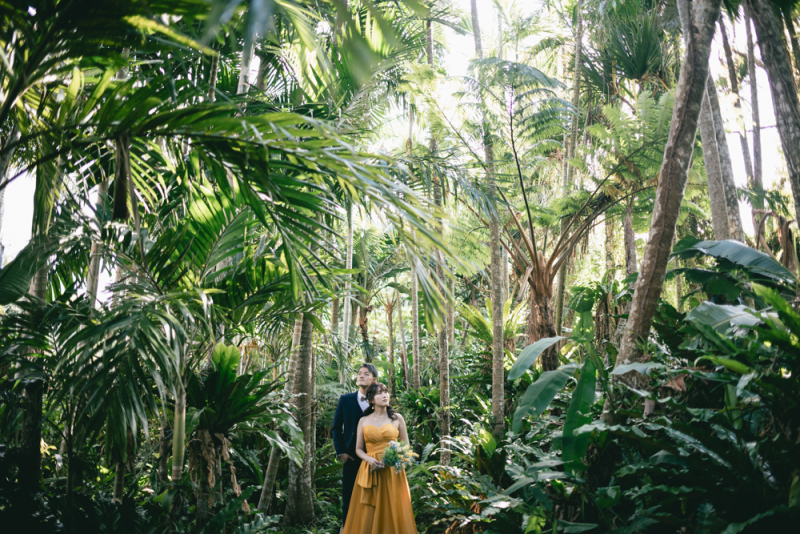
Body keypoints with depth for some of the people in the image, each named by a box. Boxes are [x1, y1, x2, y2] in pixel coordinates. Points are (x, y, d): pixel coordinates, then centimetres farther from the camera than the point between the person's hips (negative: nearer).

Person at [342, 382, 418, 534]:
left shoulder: (397, 418, 5)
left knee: (393, 513, 0)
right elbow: (358, 449, 9)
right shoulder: (363, 421, 7)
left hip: (392, 472, -1)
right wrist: (370, 460, -10)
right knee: (367, 516, 1)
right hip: (369, 472, 1)